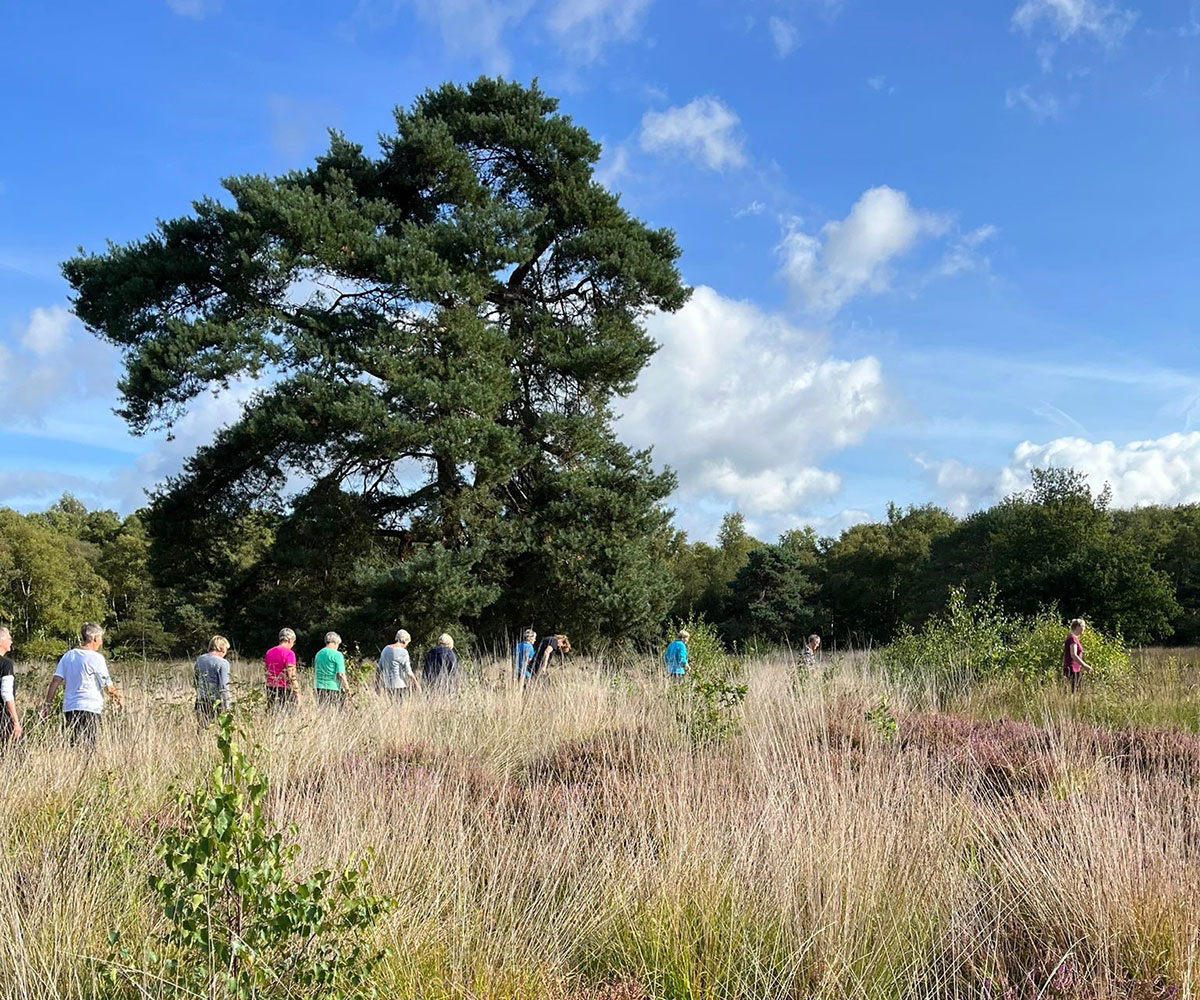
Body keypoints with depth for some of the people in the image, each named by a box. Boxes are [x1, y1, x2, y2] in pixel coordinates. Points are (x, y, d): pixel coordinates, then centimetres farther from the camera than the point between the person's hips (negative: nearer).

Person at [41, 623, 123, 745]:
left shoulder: (68, 655, 10)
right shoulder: (96, 658, -7)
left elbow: (56, 681, 7)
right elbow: (108, 687, -4)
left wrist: (48, 704, 12)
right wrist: (119, 698, 12)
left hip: (68, 708, 7)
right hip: (89, 708, -7)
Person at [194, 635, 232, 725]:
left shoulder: (199, 660, 10)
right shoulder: (223, 663, -10)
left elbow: (196, 683, 17)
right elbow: (223, 687, -13)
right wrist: (226, 707, -10)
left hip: (201, 702, 6)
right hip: (216, 702, -6)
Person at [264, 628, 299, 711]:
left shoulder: (269, 652, 10)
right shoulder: (289, 653, -12)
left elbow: (267, 673, 14)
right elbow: (291, 676, -16)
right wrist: (297, 694, -10)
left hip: (271, 689, 7)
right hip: (285, 690, -7)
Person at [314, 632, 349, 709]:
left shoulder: (318, 654, 12)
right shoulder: (337, 655, -9)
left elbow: (315, 673, 18)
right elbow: (341, 674, -14)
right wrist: (347, 688, -6)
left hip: (319, 688, 6)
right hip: (333, 688, -6)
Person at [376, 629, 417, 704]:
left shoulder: (386, 649, 10)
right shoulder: (403, 652, -10)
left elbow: (379, 669, 14)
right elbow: (408, 672, -12)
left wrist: (377, 685, 20)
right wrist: (417, 685, -2)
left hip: (386, 684, 7)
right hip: (398, 685, -7)